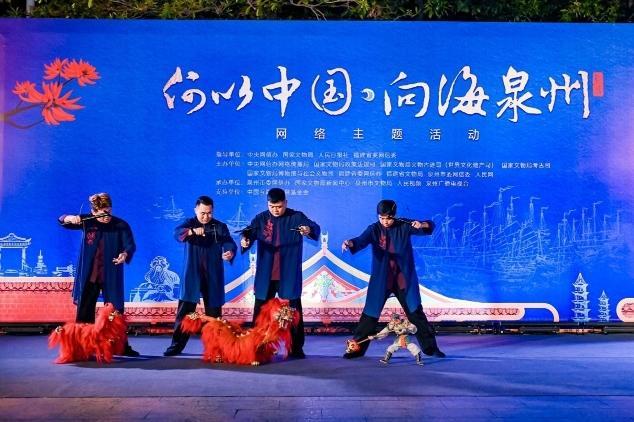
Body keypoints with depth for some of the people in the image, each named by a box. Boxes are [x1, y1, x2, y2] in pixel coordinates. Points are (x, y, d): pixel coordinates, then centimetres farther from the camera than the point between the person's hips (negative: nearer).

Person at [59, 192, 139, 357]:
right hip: (89, 275, 2)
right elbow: (62, 221, 5)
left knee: (116, 312, 3)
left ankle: (122, 346, 12)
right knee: (84, 312, 8)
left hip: (111, 276, -1)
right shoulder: (87, 221, 0)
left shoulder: (121, 225, -5)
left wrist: (125, 254, -35)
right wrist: (70, 218, -20)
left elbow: (130, 245, -12)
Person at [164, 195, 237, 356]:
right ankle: (177, 345, 7)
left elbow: (229, 242, -8)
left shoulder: (220, 226, 6)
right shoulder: (189, 223, 3)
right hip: (192, 275, -1)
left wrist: (230, 252, -32)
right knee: (184, 311, -1)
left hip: (213, 276, 1)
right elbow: (177, 233, -18)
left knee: (214, 312, 6)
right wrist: (192, 231, -39)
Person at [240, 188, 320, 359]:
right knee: (260, 312, 9)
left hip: (289, 275, -2)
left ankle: (296, 348, 15)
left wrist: (309, 230, -41)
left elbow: (315, 228, -17)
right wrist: (245, 239, -34)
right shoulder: (261, 219, 3)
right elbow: (249, 231, -10)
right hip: (265, 275, 2)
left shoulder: (296, 217, -3)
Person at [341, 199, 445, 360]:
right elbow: (361, 241, -23)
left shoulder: (404, 226, -4)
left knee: (416, 313, 7)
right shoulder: (374, 229, -6)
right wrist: (350, 243, -46)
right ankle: (356, 347, 11)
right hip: (381, 280, -1)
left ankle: (430, 347, 18)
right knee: (370, 314, 1)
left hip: (404, 279, 1)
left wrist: (422, 225, -28)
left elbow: (430, 227, -4)